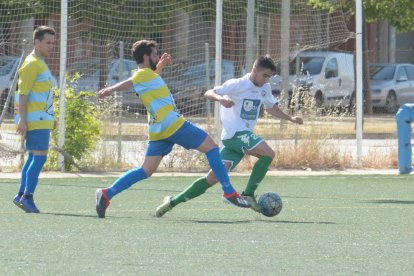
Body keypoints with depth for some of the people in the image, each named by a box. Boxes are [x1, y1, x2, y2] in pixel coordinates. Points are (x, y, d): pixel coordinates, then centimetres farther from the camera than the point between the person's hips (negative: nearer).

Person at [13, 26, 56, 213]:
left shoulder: (40, 64, 19)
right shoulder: (32, 64, -11)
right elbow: (23, 94, -16)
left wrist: (50, 117, 25)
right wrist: (22, 120, -21)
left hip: (41, 119, 10)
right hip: (35, 120, -10)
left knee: (34, 157, 12)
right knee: (40, 156, -13)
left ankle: (22, 195, 16)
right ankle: (27, 197, -13)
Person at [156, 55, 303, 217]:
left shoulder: (265, 88, 15)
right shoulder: (237, 85, -8)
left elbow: (271, 107, 34)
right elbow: (209, 93, -13)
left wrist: (290, 119, 28)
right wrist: (220, 98, -34)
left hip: (244, 136, 7)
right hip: (234, 133, -7)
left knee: (213, 177, 2)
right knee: (268, 153, -24)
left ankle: (173, 202, 5)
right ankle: (248, 194, -21)